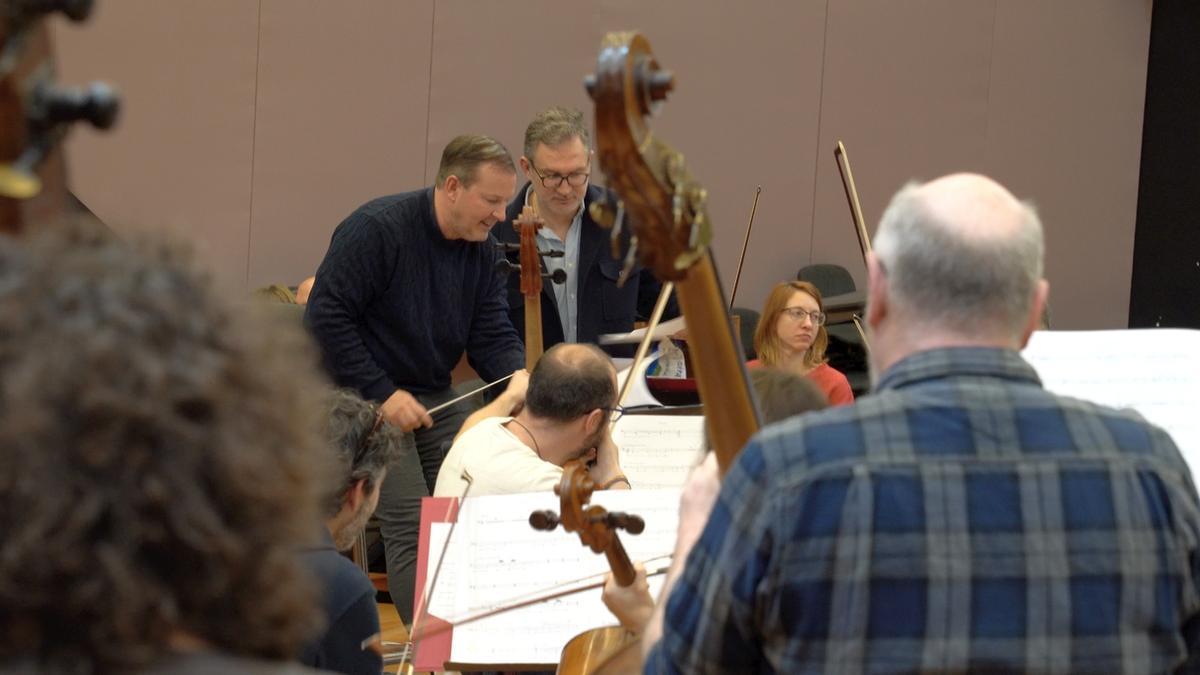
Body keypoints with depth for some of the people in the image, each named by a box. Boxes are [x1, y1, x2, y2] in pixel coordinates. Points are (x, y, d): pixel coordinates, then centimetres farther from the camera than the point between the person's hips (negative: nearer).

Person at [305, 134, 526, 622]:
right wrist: (381, 393, -21)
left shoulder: (482, 249, 3)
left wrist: (519, 376, -20)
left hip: (435, 398, 7)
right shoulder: (377, 228, -18)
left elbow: (491, 335, 2)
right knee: (413, 525, -15)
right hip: (368, 399, -7)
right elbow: (326, 317, -19)